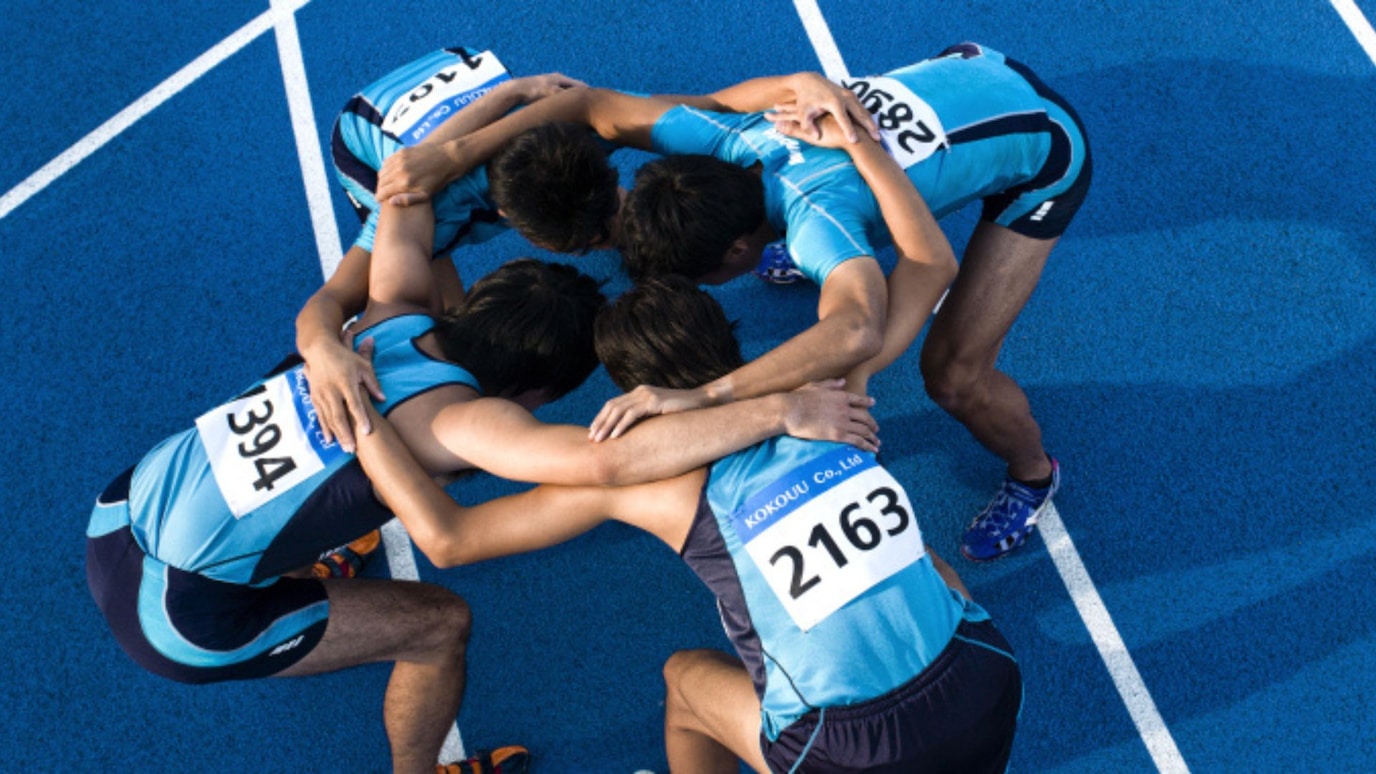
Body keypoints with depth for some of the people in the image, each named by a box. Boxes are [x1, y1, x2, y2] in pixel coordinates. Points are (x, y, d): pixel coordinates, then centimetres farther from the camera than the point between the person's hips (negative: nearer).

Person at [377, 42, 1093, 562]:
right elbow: (592, 104, -17)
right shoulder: (728, 137, -21)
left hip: (1043, 148, -7)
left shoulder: (815, 216, -40)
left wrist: (698, 398, -62)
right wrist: (449, 155, -26)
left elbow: (856, 334, -59)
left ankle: (1033, 474, 22)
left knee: (954, 374, -11)